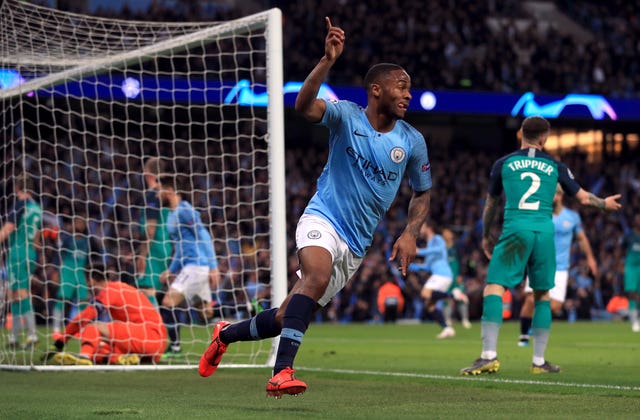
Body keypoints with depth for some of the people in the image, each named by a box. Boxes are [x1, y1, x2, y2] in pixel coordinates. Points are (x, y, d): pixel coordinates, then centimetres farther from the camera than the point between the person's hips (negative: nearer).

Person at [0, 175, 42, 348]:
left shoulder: (20, 204, -9)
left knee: (21, 293, -10)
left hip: (18, 252, -8)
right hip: (31, 253, 8)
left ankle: (32, 334, -18)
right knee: (16, 294, 12)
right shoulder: (37, 208, 14)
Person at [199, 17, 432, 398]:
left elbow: (422, 193, 16)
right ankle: (282, 372, -42)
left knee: (287, 318, 5)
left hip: (356, 247, 4)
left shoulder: (412, 141, 2)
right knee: (318, 274, -38)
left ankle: (227, 334, 34)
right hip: (323, 220, -4)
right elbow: (304, 106, -28)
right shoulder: (347, 116, -8)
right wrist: (328, 61, -42)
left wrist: (410, 233, -2)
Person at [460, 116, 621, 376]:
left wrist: (486, 236, 36)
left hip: (515, 231, -2)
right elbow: (583, 198, 20)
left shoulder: (503, 164, 11)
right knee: (542, 295, 14)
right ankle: (539, 361, 15)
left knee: (493, 289, -6)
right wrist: (604, 204, 42)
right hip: (544, 232, 2)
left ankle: (489, 356, -21)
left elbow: (491, 204, 21)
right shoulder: (555, 166, 13)